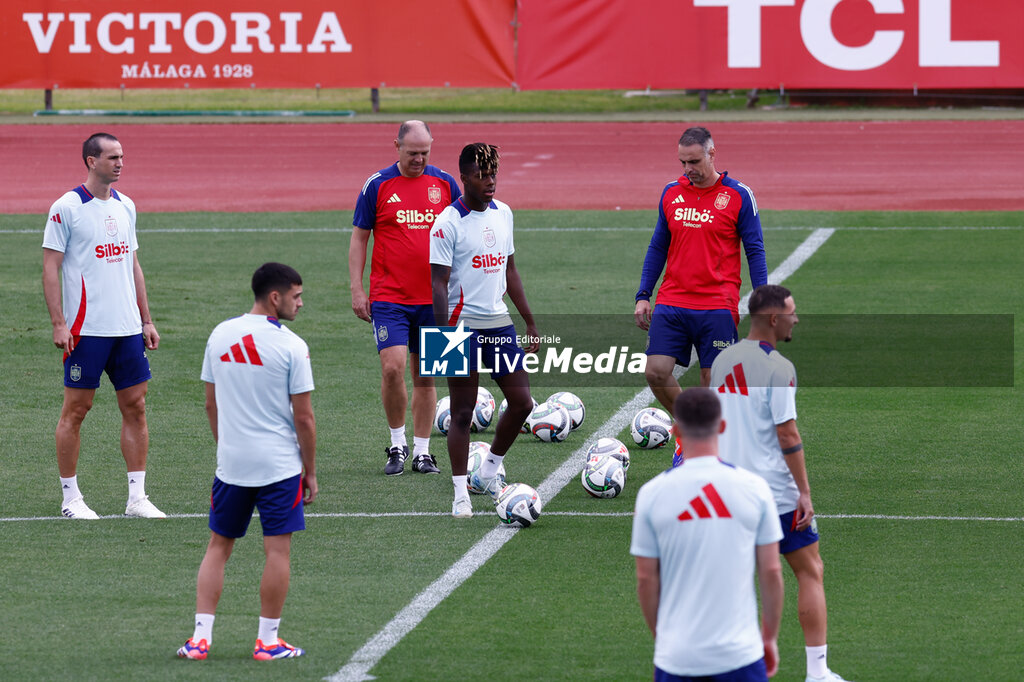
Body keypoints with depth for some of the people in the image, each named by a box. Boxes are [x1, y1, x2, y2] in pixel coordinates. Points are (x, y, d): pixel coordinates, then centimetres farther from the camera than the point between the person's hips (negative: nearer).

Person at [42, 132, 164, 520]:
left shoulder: (125, 207, 12)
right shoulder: (66, 208, -7)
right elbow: (50, 268, -7)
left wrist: (146, 320, 16)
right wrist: (58, 324, -14)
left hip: (127, 328, 6)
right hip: (86, 328, -6)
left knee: (135, 406, 4)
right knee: (76, 409, 0)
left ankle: (137, 497, 8)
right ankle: (71, 498, 8)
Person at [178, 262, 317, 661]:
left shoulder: (220, 336, 3)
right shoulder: (291, 346, -12)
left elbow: (211, 404, 10)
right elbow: (303, 417, -9)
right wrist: (310, 472, 0)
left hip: (230, 463, 5)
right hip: (280, 464, -5)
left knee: (218, 546, 12)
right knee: (278, 550, 3)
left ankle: (201, 637, 8)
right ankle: (268, 640, 7)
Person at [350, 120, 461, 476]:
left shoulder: (444, 184, 5)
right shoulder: (378, 185, -2)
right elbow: (359, 237, 4)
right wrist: (356, 289, -2)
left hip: (433, 298, 2)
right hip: (388, 297, -2)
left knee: (425, 376, 7)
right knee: (393, 367, -15)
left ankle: (421, 451, 15)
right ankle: (397, 445, 2)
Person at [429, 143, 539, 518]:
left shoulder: (502, 214, 10)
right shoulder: (448, 223, -11)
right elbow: (439, 282, -13)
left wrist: (530, 322, 18)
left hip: (499, 324, 6)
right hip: (464, 325, -6)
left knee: (522, 403, 4)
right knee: (463, 413, -2)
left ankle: (489, 471, 23)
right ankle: (461, 494, 5)